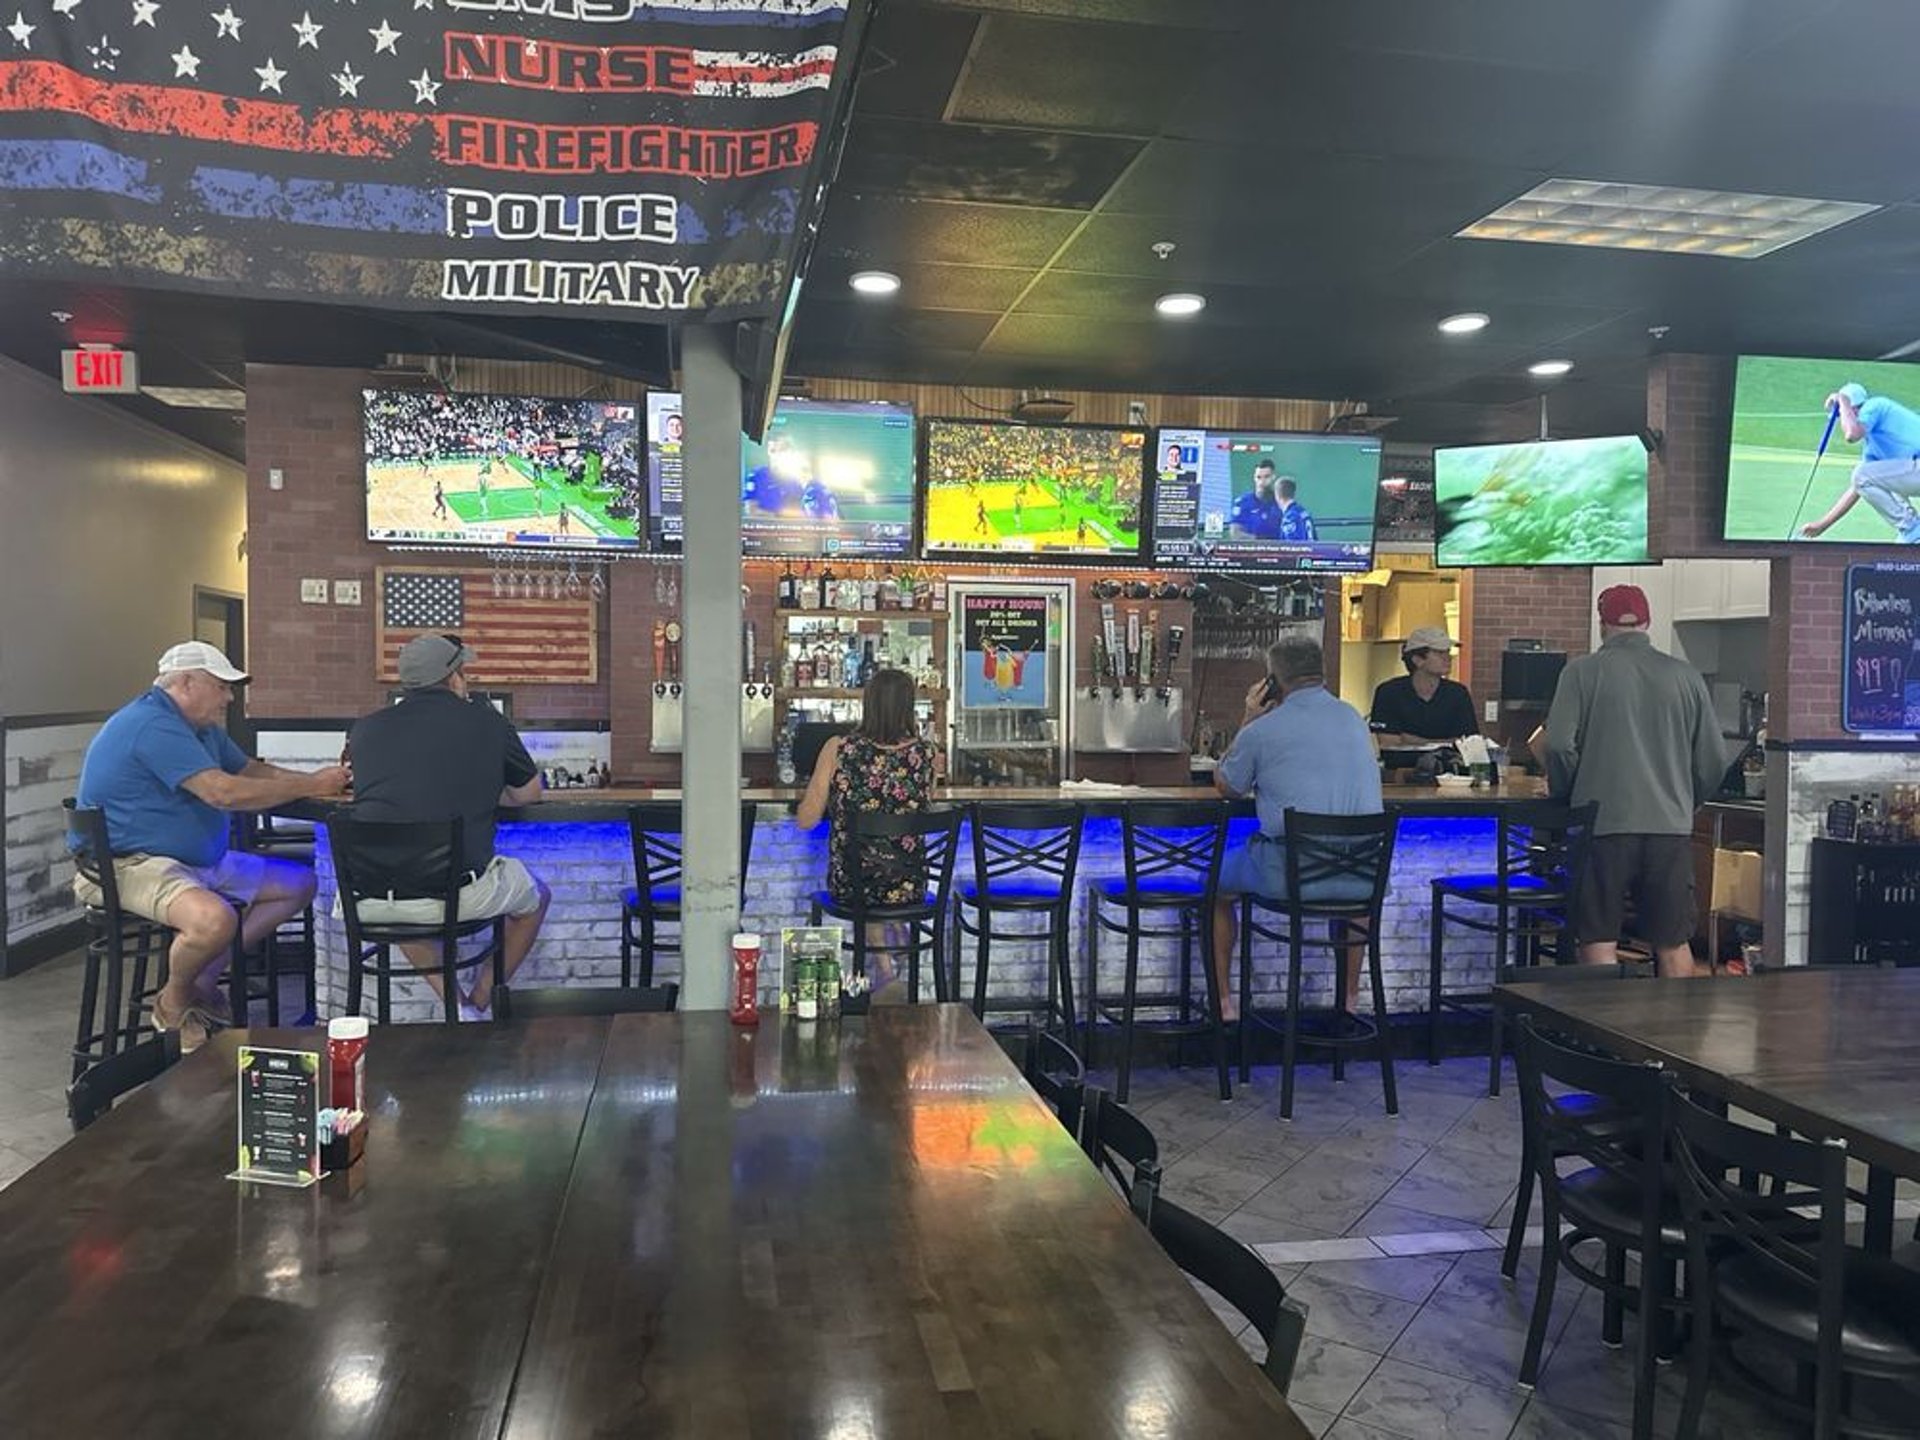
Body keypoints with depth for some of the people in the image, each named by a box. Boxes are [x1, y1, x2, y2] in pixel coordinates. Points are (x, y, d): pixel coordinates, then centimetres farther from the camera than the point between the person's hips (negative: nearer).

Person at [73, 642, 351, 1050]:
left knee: (299, 884, 6)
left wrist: (314, 780, -1)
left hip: (199, 861, 11)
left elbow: (252, 770, 18)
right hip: (127, 864, -11)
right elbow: (223, 793, -27)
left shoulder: (202, 728, 15)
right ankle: (174, 1003, -4)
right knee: (215, 920, -38)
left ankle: (204, 980, 2)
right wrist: (311, 786, -19)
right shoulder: (153, 725, -19)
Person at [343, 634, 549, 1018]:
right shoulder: (485, 721, 1)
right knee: (537, 896, 27)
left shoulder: (366, 728, 7)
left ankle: (458, 1008, 27)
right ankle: (479, 1004, 26)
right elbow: (529, 793, 15)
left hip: (369, 902, 3)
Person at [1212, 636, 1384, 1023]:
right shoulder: (1354, 718, 10)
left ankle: (1224, 1001, 26)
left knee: (1218, 880, 25)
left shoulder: (1263, 729, -6)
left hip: (1289, 874, -5)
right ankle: (1350, 995, 42)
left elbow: (1226, 787, 10)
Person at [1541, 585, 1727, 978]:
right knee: (1674, 944, 13)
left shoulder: (1582, 672, -2)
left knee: (1599, 942, 3)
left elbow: (1559, 745, -11)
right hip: (1672, 827, 3)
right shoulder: (1686, 676, 7)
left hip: (1603, 824, -3)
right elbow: (1714, 760, 8)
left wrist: (1564, 798, 6)